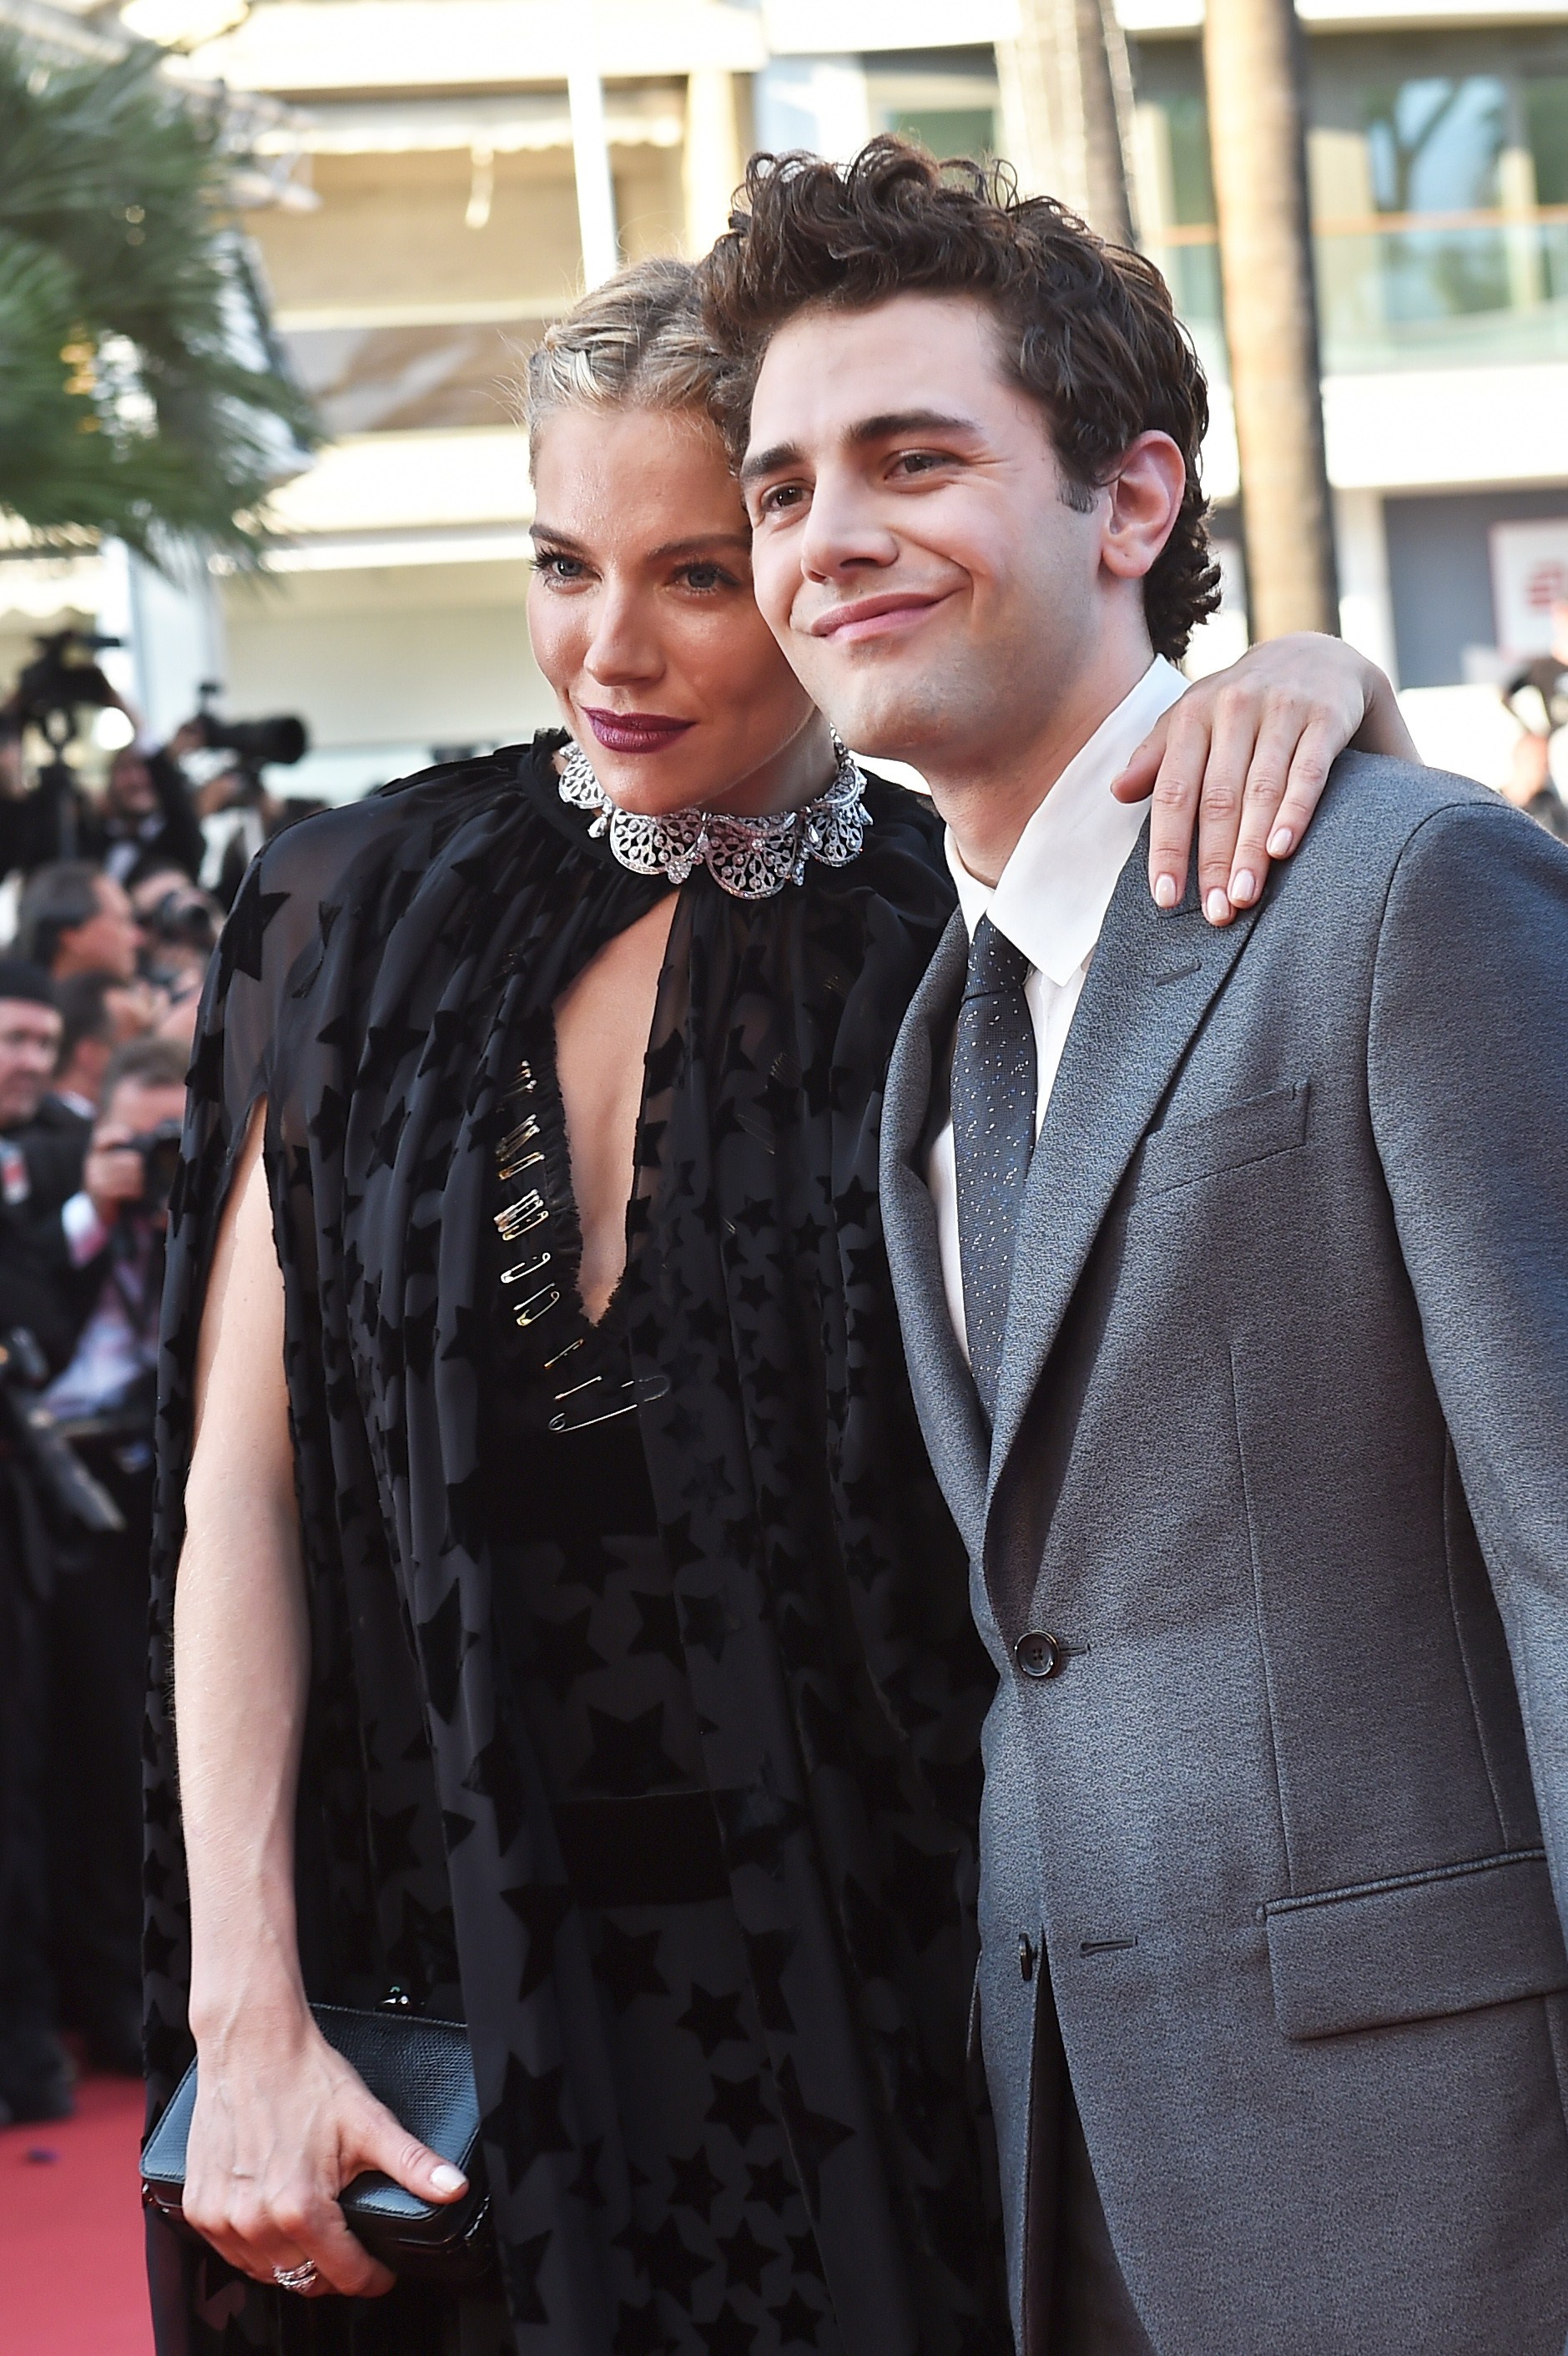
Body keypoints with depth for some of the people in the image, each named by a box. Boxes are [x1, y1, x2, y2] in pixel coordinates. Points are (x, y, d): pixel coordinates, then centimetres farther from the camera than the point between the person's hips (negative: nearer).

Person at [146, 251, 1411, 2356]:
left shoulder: (958, 940, -3)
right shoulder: (378, 914, 0)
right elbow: (240, 1484, -2)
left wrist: (1299, 681, -19)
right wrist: (248, 2023, -10)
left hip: (851, 2000, -1)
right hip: (441, 1998, 1)